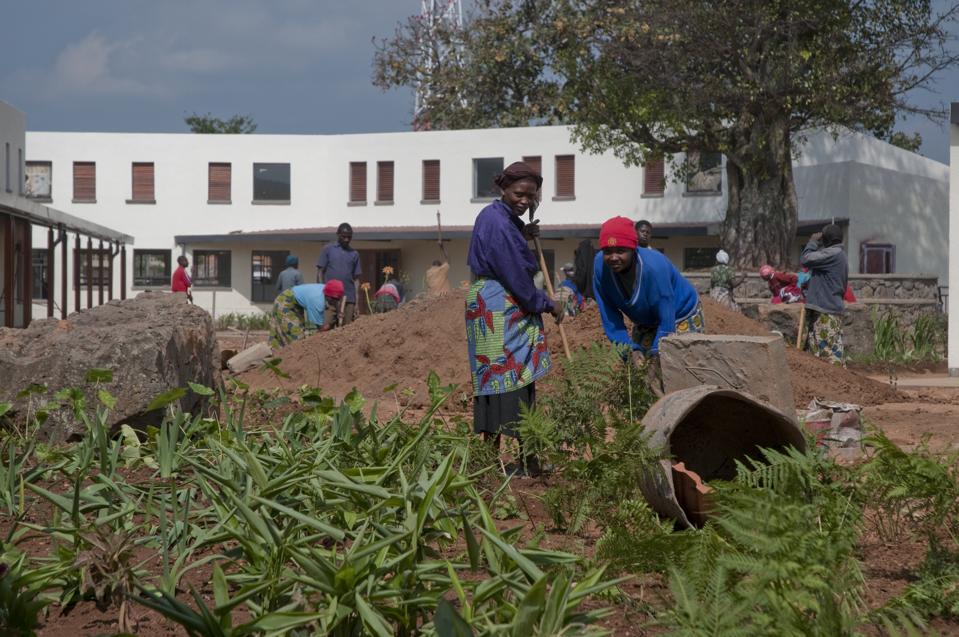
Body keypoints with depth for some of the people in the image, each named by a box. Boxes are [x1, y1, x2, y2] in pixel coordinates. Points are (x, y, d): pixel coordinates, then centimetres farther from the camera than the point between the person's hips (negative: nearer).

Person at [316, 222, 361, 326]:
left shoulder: (354, 254, 15)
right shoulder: (328, 250, 7)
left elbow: (356, 279, 15)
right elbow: (320, 272, 5)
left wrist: (357, 301, 7)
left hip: (348, 298, 3)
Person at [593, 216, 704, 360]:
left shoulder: (653, 267, -36)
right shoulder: (600, 265, -23)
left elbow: (666, 322, -30)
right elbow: (610, 317, -16)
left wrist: (655, 355, -34)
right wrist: (631, 349, -25)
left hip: (683, 318, -5)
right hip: (646, 323, 5)